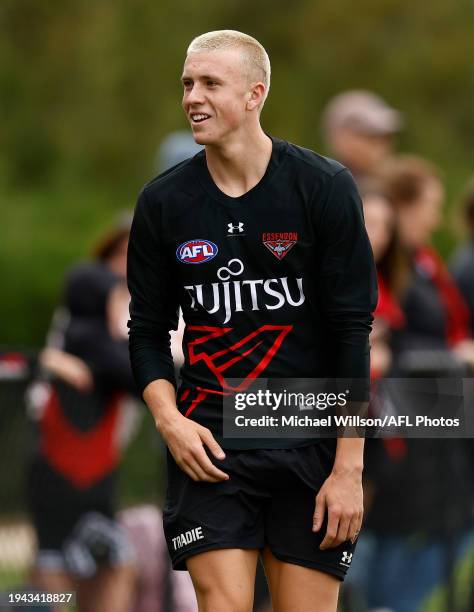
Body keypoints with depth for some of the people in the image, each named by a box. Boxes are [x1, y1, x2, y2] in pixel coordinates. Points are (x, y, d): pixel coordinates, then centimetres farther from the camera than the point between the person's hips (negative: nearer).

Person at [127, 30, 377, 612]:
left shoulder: (325, 187, -4)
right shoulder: (163, 202, 3)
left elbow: (352, 330, -5)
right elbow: (147, 332, 11)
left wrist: (348, 468, -9)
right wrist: (168, 418, -8)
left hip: (310, 445, -1)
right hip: (208, 444, 1)